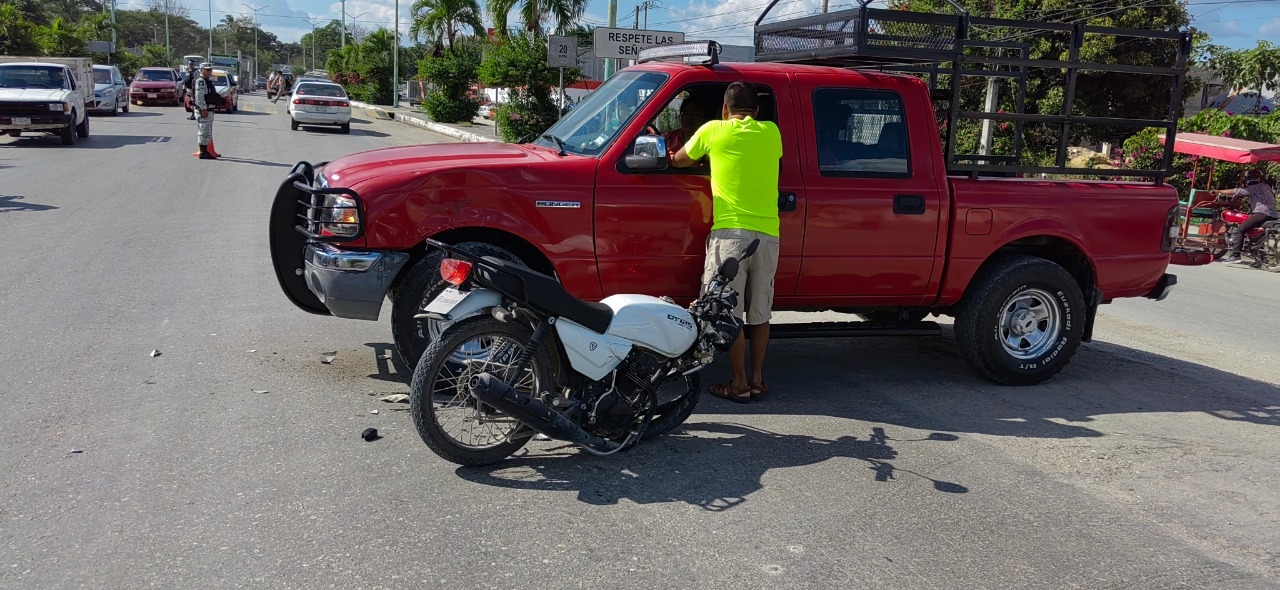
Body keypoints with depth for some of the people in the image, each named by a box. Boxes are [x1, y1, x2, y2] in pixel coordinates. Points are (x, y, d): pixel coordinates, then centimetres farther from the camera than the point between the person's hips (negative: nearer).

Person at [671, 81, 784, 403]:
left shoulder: (713, 130, 2)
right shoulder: (771, 132, 10)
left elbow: (678, 161, 15)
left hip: (730, 234, -4)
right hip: (768, 234, 4)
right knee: (760, 313, 12)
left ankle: (739, 384, 5)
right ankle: (757, 380, 19)